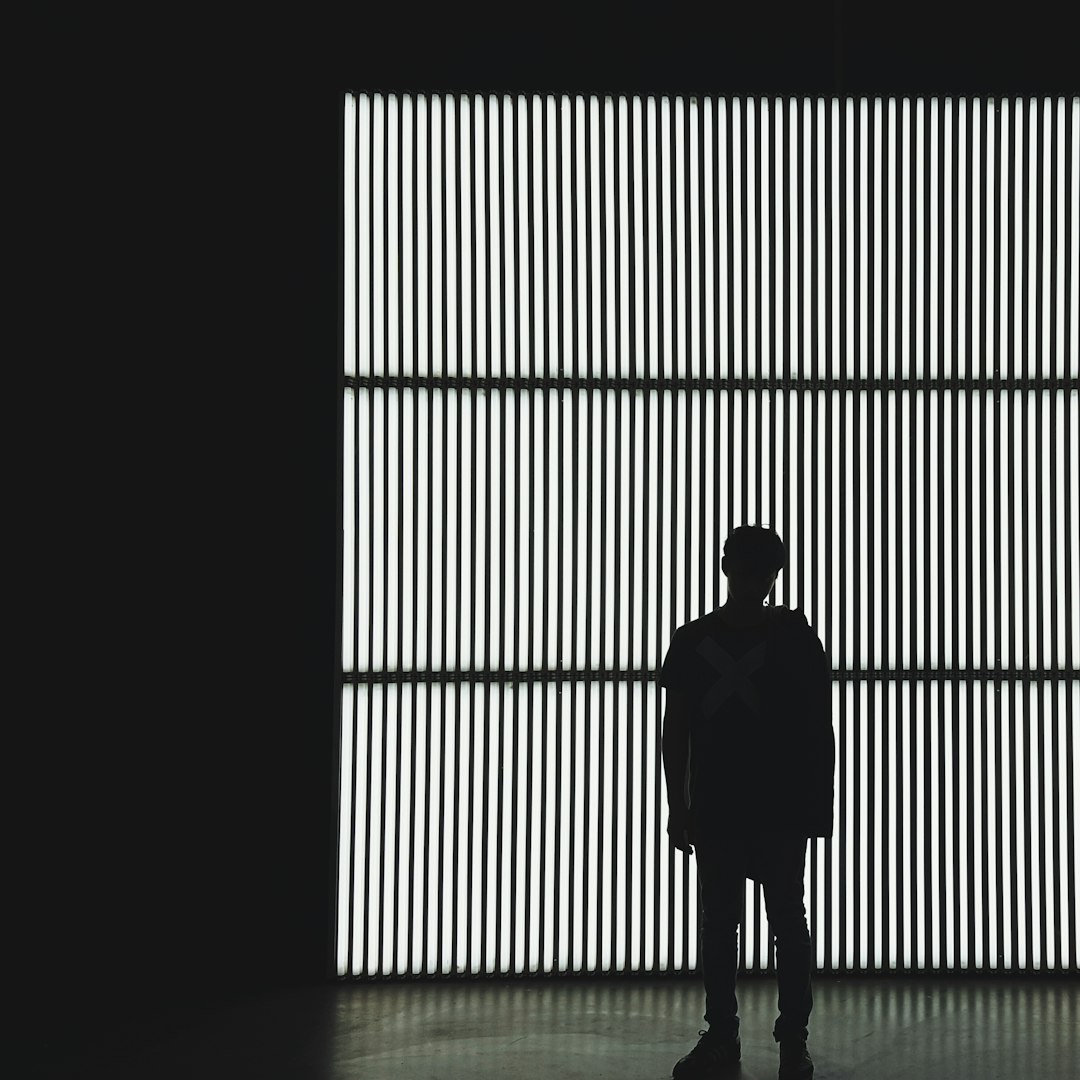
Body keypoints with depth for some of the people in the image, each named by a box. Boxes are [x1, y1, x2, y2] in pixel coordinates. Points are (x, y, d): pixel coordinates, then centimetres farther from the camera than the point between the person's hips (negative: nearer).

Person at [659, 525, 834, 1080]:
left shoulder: (794, 637, 0)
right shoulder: (693, 640, 6)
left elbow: (818, 723, 0)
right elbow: (676, 727, 8)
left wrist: (820, 799, -6)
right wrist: (677, 804, 4)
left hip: (782, 807, -2)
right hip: (715, 807, 2)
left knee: (787, 920, 0)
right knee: (717, 924, 6)